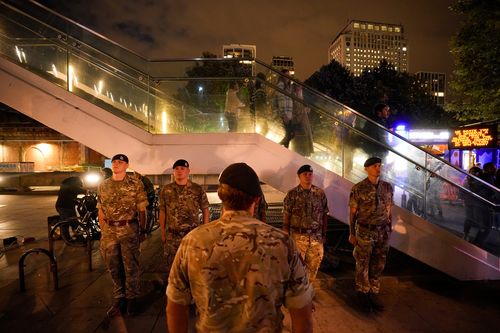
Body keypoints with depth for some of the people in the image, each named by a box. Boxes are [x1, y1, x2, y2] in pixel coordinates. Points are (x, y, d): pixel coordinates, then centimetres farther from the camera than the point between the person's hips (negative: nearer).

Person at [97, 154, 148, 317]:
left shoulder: (135, 184, -4)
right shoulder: (103, 185, 8)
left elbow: (141, 210, -2)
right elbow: (101, 211, 12)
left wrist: (142, 231, -2)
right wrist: (103, 232, 9)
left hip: (129, 230, -3)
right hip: (110, 231, 4)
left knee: (130, 267, 6)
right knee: (114, 267, 13)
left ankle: (132, 299, 24)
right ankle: (119, 298, 30)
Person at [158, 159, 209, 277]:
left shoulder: (198, 189, -3)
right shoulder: (166, 190, 3)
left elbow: (205, 210, 2)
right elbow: (162, 212, 7)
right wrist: (162, 232, 7)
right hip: (172, 235, 2)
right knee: (171, 266, 12)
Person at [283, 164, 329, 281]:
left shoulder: (320, 193, 3)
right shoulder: (292, 194, -6)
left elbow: (324, 214, 8)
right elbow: (286, 216, -4)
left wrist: (324, 234, 6)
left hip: (316, 236, 3)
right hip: (298, 236, -3)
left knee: (314, 263, 12)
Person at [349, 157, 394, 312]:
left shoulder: (388, 187, 3)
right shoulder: (358, 188, -10)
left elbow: (389, 210, 11)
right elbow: (352, 212, -5)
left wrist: (389, 229, 11)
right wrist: (352, 233, -5)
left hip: (383, 232, 4)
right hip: (365, 232, -4)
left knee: (378, 265, 13)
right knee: (363, 265, 8)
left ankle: (373, 293, 29)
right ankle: (363, 293, 27)